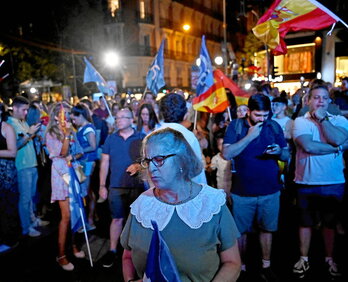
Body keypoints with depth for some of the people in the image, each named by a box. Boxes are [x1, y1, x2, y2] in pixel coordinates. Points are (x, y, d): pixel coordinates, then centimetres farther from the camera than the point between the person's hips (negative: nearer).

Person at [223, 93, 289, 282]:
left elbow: (286, 156, 5)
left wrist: (279, 151, -18)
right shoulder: (235, 126, -6)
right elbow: (226, 154, -18)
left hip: (270, 190, 3)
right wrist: (249, 136, -21)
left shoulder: (274, 126, 1)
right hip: (242, 191, -2)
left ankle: (266, 266, 33)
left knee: (266, 229, 16)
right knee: (240, 231, 10)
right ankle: (241, 267, 28)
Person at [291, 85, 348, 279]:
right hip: (308, 183, -1)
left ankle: (330, 259, 37)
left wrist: (322, 118, -12)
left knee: (330, 223, 18)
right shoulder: (301, 121, -5)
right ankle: (304, 258, 31)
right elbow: (308, 146, -21)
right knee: (306, 222, 14)